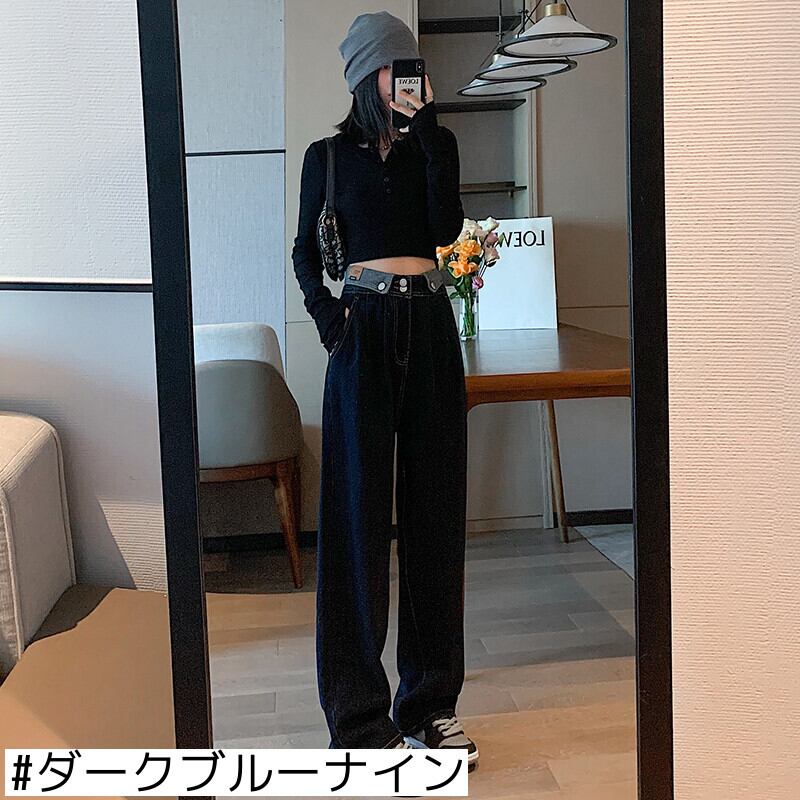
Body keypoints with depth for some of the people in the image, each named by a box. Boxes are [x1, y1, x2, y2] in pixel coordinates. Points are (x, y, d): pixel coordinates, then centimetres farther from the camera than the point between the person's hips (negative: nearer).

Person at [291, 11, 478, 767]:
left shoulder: (434, 144, 10)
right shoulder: (328, 155, 8)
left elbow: (445, 228, -6)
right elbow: (305, 249, 9)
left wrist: (427, 129, -8)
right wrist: (322, 308, -9)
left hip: (429, 326, 2)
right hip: (364, 330, -2)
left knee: (434, 509, 4)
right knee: (360, 513, -2)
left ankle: (431, 701, 15)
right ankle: (360, 711, 8)